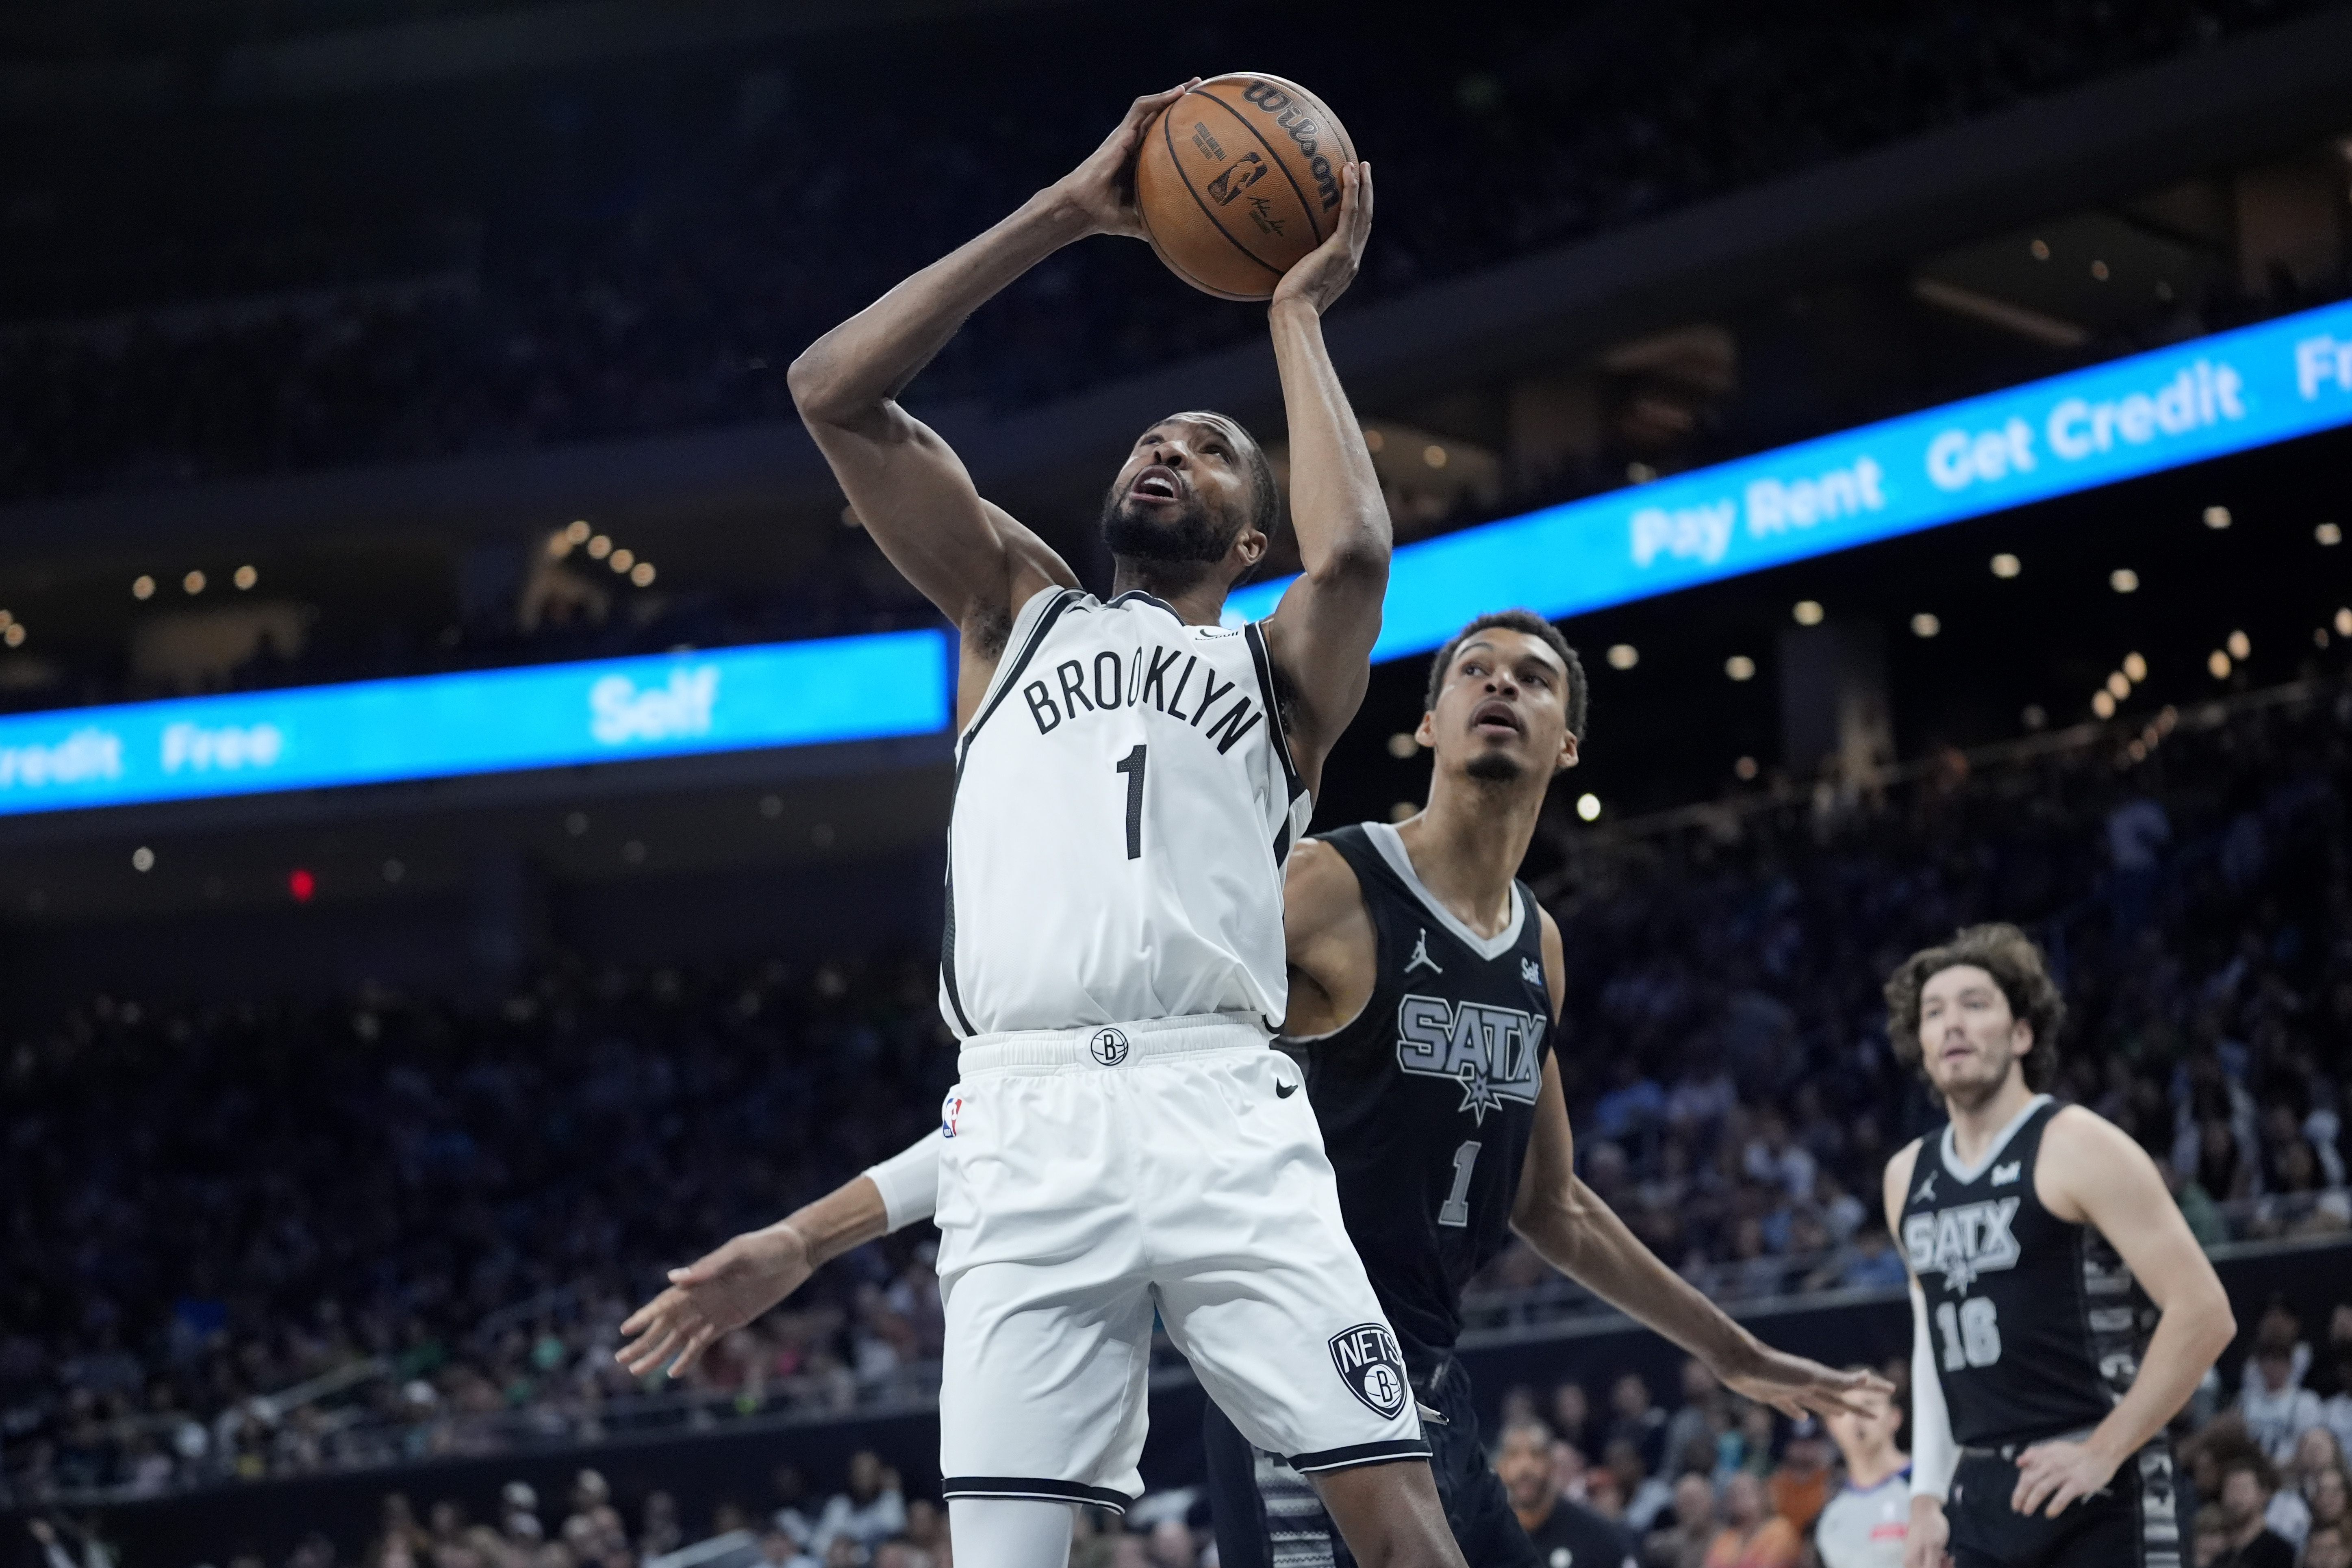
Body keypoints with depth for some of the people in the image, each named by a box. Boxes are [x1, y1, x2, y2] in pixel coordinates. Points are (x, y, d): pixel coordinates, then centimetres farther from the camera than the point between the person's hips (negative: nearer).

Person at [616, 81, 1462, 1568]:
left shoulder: (1282, 668, 20)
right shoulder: (1019, 605, 25)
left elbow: (1353, 555, -5)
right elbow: (834, 391, 14)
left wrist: (1297, 315, 9)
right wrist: (1067, 213, 13)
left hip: (1223, 1110, -1)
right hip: (1024, 1123, 1)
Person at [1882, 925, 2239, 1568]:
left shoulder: (2079, 1149, -8)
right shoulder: (1908, 1177, 13)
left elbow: (2205, 1314, -13)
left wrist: (2105, 1452, -17)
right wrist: (1928, 1494, 14)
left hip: (2099, 1495, -7)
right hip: (1980, 1497, 7)